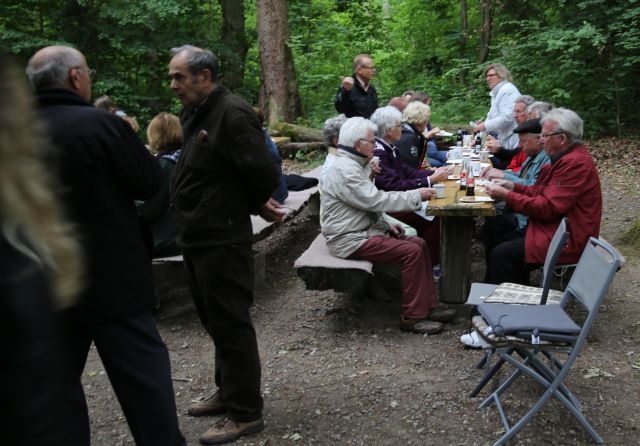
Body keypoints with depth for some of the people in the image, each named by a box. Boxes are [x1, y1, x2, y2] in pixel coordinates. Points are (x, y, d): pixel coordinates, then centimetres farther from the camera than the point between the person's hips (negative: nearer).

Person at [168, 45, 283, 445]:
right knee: (216, 322, 19)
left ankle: (245, 413, 12)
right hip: (198, 237, 10)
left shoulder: (233, 114, -17)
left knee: (231, 325, -1)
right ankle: (229, 391, 35)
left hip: (222, 240, -9)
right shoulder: (194, 115, 13)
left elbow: (264, 173, -21)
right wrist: (254, 204, 8)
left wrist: (253, 206, -2)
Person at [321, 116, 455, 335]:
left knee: (419, 244, 1)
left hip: (363, 229, 10)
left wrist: (385, 224, 9)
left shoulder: (354, 165, 15)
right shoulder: (345, 170, -19)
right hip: (350, 239, -10)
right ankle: (412, 317, -10)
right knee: (411, 251, -19)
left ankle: (428, 306, 5)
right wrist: (416, 195, -16)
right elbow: (375, 200, -23)